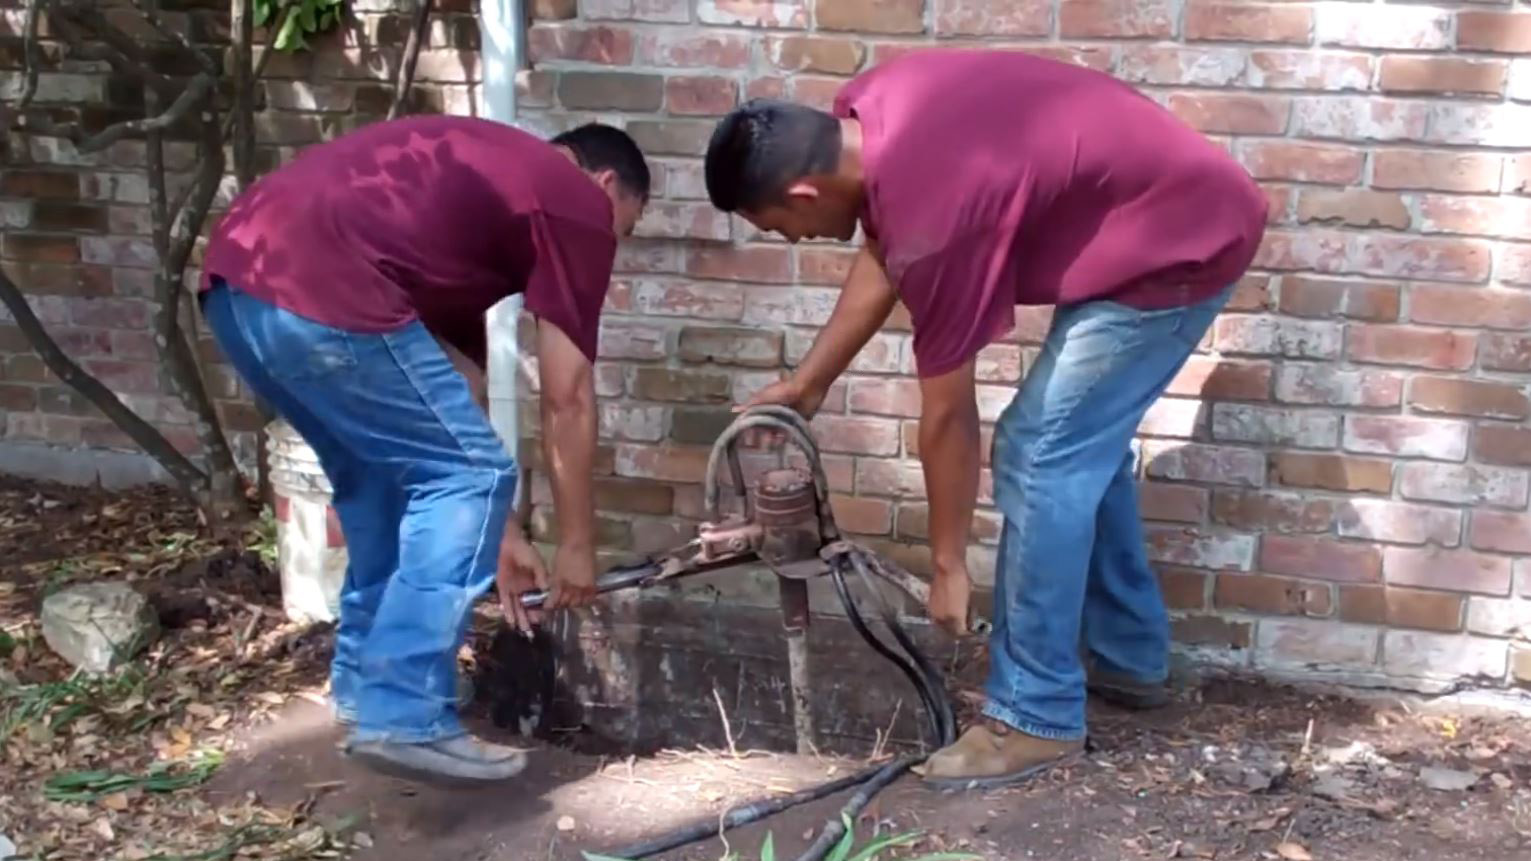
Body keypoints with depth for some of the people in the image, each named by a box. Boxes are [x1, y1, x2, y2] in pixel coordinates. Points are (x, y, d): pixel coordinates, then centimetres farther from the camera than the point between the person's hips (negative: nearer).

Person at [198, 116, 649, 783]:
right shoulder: (577, 203, 9)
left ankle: (365, 685, 33)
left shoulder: (481, 180, 33)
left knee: (383, 474, 25)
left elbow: (457, 380, 34)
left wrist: (497, 531, 37)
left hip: (236, 280, 10)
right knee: (469, 475, 3)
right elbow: (567, 399, 8)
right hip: (319, 294, -10)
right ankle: (405, 719, 2)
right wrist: (576, 543, 18)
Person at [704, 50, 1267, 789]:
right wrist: (807, 384, 17)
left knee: (1038, 457, -9)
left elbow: (946, 415, -18)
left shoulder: (928, 217, -28)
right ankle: (1129, 656, 32)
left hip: (1178, 246, -10)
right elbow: (879, 261, 12)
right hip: (1182, 210, 10)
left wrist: (947, 563, -5)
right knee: (1083, 443, 18)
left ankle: (1035, 716, 2)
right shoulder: (863, 116, -5)